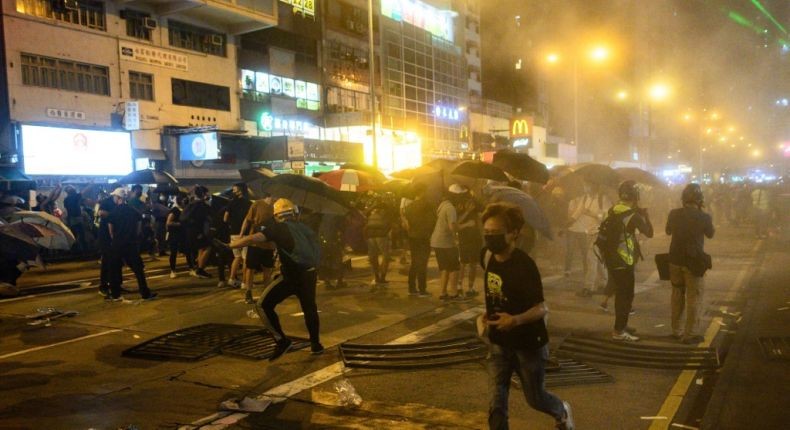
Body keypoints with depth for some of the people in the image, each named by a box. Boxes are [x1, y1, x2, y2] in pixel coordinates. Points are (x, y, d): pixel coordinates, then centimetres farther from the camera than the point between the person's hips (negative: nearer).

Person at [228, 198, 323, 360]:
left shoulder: (278, 227, 1)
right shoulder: (304, 228, 18)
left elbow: (253, 239, -10)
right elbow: (315, 247, 24)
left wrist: (230, 245, 1)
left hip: (292, 275, -6)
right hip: (309, 274, 6)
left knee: (263, 305, 2)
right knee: (309, 308, 25)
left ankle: (282, 341, -2)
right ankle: (316, 345, 34)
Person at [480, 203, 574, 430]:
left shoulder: (524, 265, -25)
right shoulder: (487, 256, -5)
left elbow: (542, 309, -23)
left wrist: (516, 320, -40)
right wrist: (489, 311, 3)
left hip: (529, 343, -5)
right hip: (499, 342, 5)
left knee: (535, 399, 15)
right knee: (496, 405, 0)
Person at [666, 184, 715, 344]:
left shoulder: (674, 214, -5)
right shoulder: (704, 217, -14)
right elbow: (710, 234, 7)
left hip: (675, 260, 4)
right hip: (694, 262, -4)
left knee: (677, 295, 16)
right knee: (694, 298, 5)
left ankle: (676, 330, 24)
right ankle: (690, 334, 7)